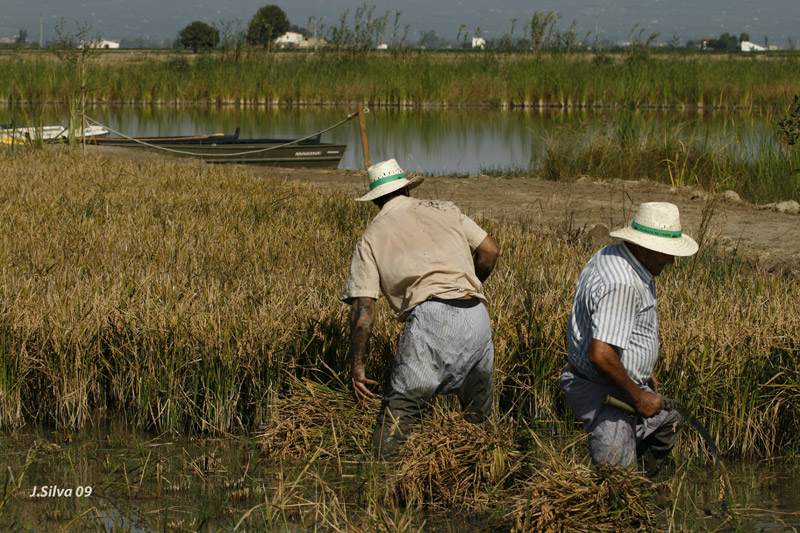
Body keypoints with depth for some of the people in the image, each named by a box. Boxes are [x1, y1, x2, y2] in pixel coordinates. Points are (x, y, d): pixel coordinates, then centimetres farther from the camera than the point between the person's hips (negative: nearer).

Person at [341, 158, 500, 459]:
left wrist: (357, 367, 5)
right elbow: (489, 250, 16)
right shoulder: (442, 210, 22)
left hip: (430, 315, -3)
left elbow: (363, 307, 6)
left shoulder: (372, 237, 15)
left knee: (400, 407, 1)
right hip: (476, 317, 3)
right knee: (479, 410, 18)